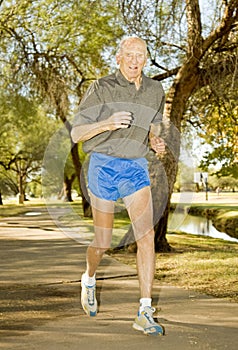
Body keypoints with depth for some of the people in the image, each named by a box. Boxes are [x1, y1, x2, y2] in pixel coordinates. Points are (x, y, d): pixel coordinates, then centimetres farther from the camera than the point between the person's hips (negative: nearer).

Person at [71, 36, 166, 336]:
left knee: (146, 236, -15)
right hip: (103, 165, -2)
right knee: (103, 243, 7)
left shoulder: (155, 91, 6)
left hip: (136, 168, 3)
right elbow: (77, 134, -8)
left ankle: (145, 314, -10)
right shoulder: (101, 89, -7)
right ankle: (89, 279, 42)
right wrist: (107, 123, -27)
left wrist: (156, 142, 1)